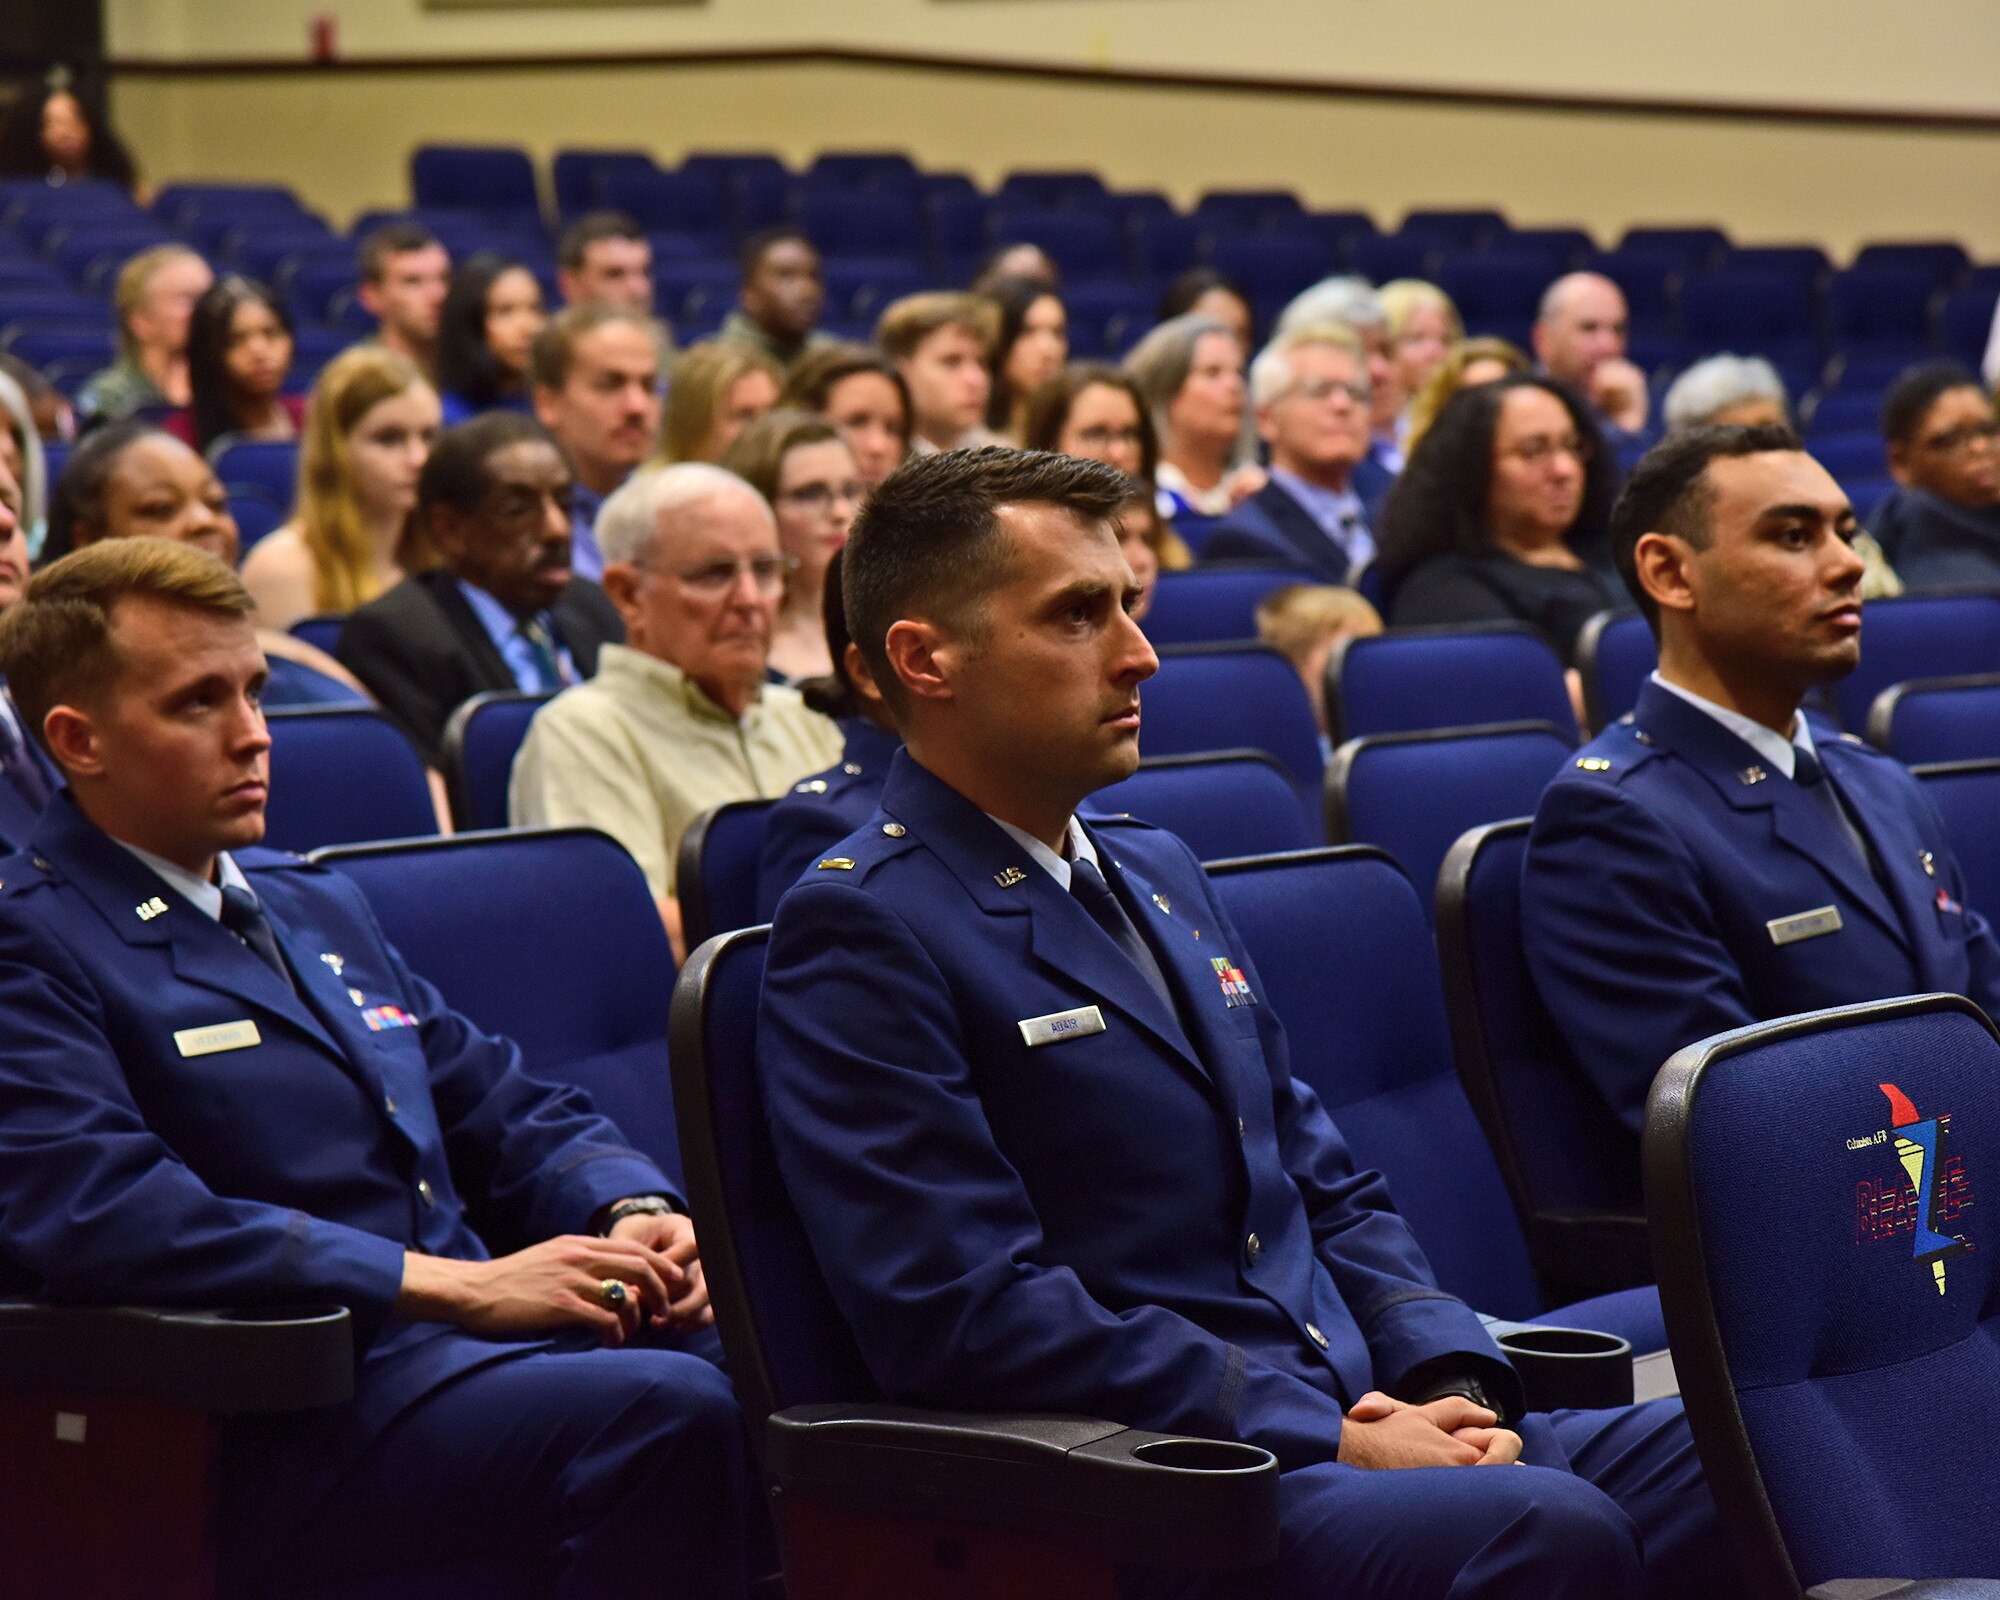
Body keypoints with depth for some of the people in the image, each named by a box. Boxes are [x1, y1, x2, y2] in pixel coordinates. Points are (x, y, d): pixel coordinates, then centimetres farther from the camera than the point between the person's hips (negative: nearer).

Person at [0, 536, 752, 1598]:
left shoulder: (318, 904, 24)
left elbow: (510, 1113, 25)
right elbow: (107, 1216, -19)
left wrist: (634, 1215, 1)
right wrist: (458, 1285, -20)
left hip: (478, 1346, 8)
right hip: (299, 1419, -8)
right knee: (664, 1416, -33)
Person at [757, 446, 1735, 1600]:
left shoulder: (1159, 873, 22)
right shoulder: (860, 931, -6)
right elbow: (972, 1312, -16)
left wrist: (1450, 1385, 2)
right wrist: (1333, 1441, -16)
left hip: (1364, 1428, 8)